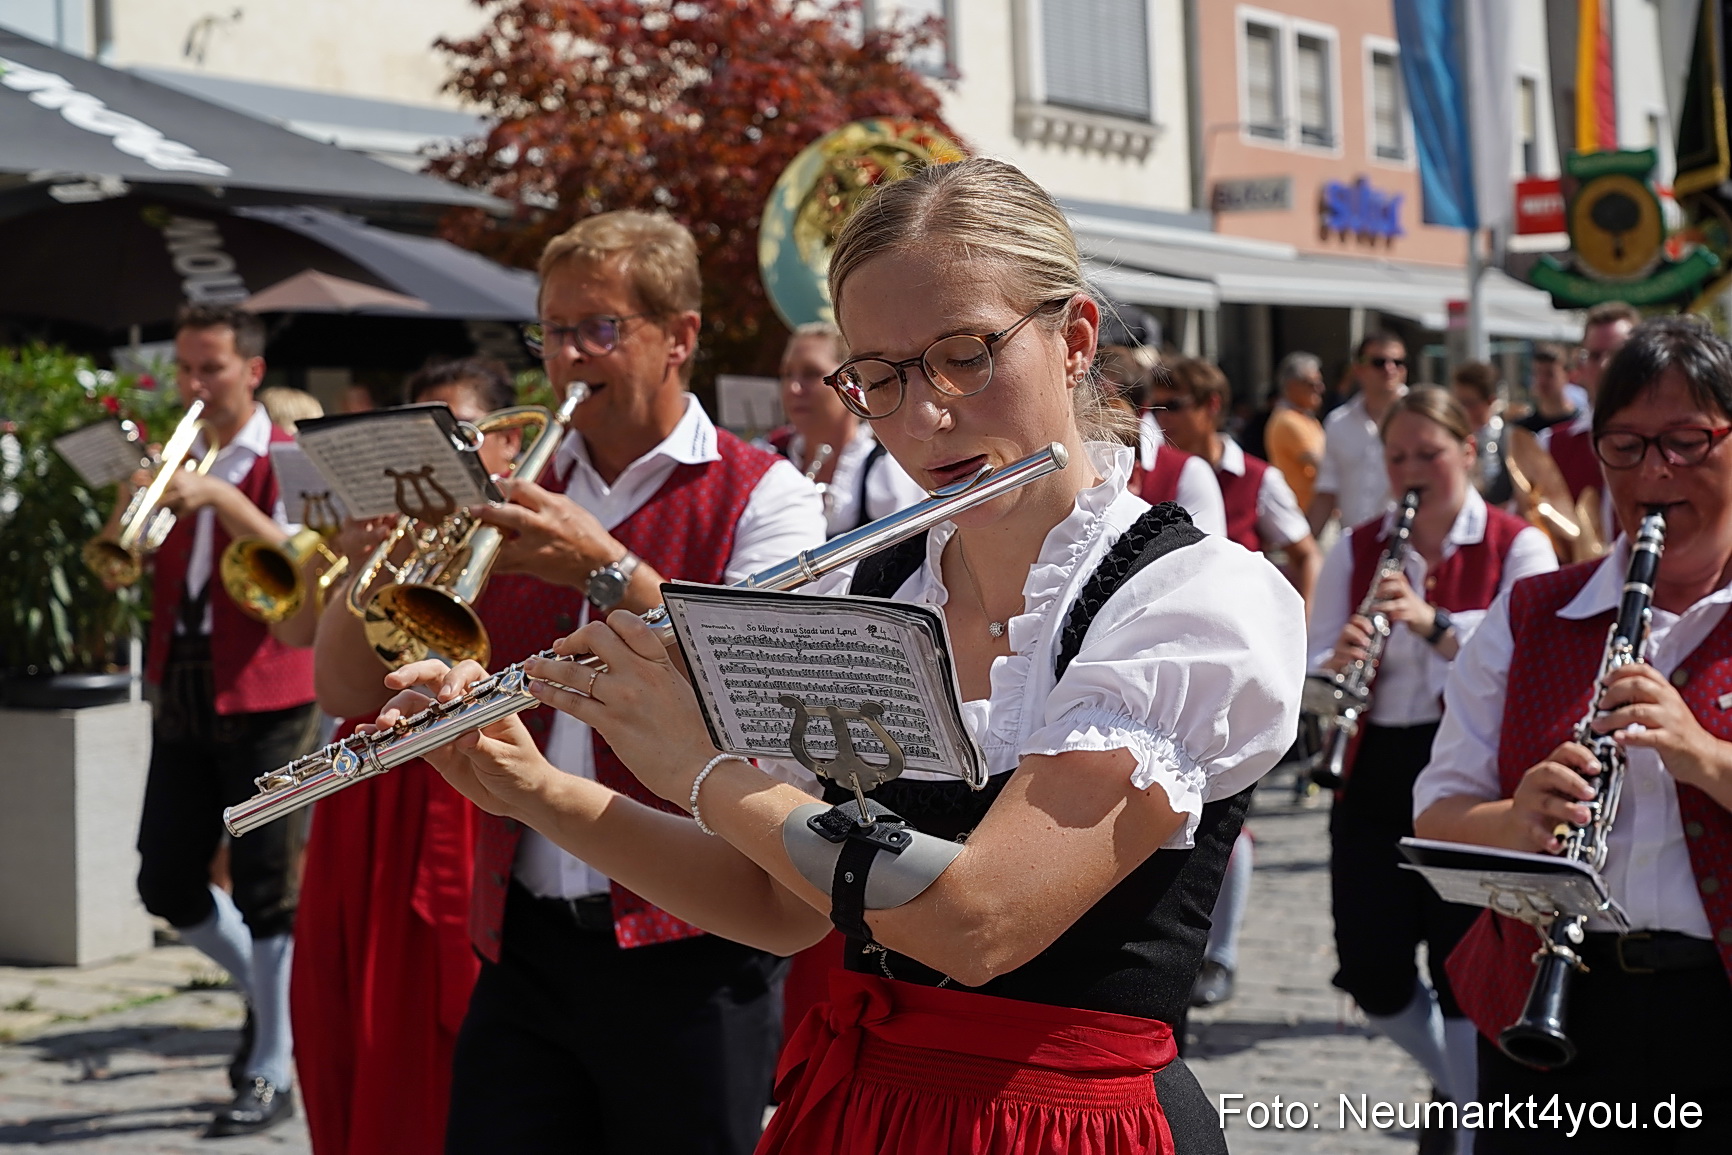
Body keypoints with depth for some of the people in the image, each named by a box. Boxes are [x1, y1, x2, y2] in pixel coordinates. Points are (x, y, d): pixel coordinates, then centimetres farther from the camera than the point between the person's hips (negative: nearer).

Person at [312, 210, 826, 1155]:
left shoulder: (762, 498, 0)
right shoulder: (515, 500, 13)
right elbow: (351, 695, 9)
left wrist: (605, 568, -23)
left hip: (684, 958, -4)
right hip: (524, 946, 4)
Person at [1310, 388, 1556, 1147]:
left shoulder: (1517, 546, -2)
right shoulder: (1356, 549, 8)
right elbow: (1312, 675, 3)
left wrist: (1434, 624, -29)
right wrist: (1338, 664, -20)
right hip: (1376, 774, 4)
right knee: (1371, 974, 5)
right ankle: (1455, 1080, 34)